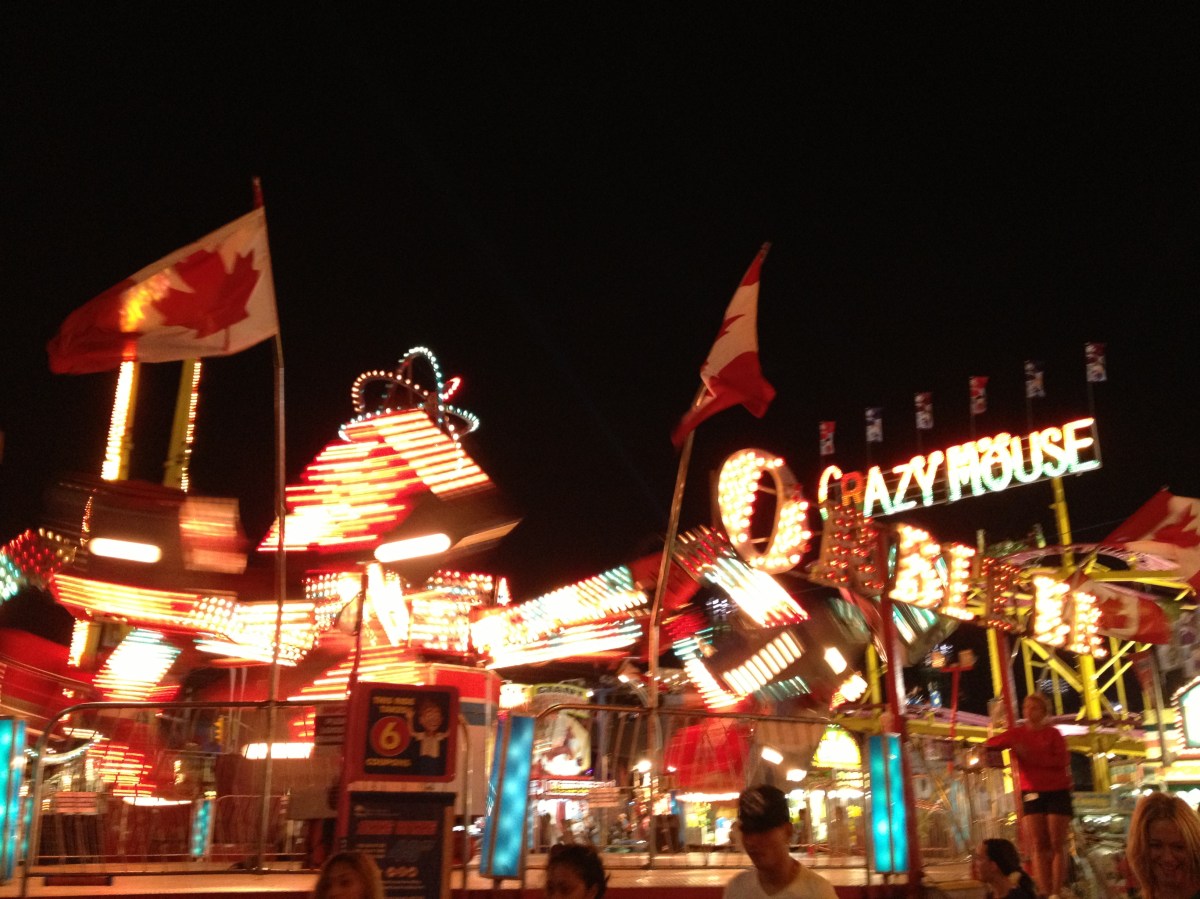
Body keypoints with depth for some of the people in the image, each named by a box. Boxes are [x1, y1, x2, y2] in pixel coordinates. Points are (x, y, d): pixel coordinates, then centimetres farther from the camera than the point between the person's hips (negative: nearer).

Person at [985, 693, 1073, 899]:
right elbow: (991, 744, 3)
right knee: (1038, 846, -1)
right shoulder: (1017, 733, 5)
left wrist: (1032, 756, -21)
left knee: (1057, 845, -1)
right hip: (1032, 793, 2)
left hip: (1057, 792, -2)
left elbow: (1063, 760, -14)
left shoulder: (1053, 733, -1)